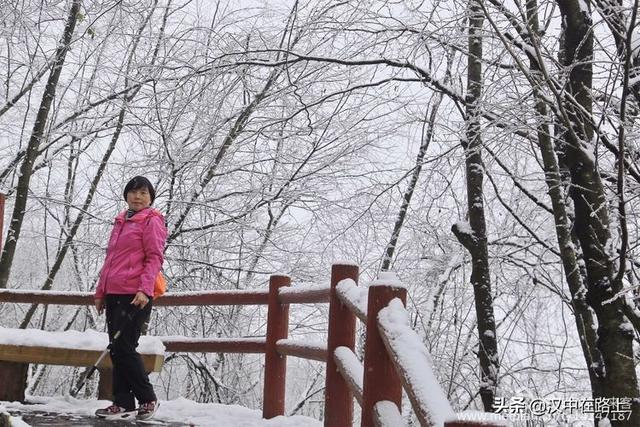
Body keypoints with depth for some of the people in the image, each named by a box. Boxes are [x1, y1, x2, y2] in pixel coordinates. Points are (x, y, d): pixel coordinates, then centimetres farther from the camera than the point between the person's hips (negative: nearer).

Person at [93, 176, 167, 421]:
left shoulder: (151, 221, -2)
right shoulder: (121, 221, 20)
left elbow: (155, 258, -10)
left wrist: (145, 289, -22)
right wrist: (100, 292, 19)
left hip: (135, 295, -8)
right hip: (114, 294, 8)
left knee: (124, 348, -9)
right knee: (116, 349, 7)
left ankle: (147, 398, 5)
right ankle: (123, 403, 12)